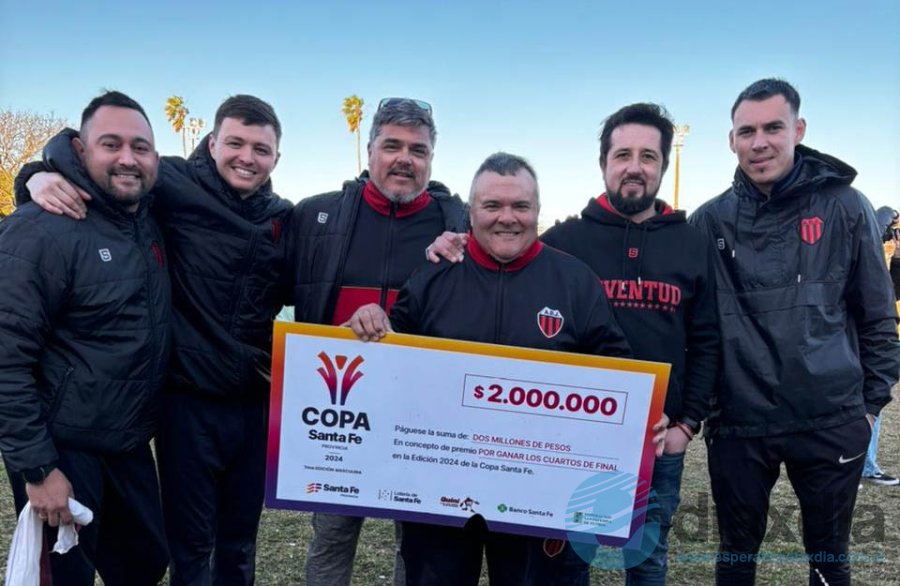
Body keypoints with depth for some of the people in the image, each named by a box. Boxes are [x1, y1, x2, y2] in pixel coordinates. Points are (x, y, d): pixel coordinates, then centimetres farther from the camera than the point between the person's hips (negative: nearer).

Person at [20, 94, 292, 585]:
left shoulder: (284, 217, 3)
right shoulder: (177, 185, -10)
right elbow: (80, 144, -4)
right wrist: (43, 174, -22)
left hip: (256, 403, 4)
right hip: (189, 401, -4)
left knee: (240, 538, 20)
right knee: (191, 544, 12)